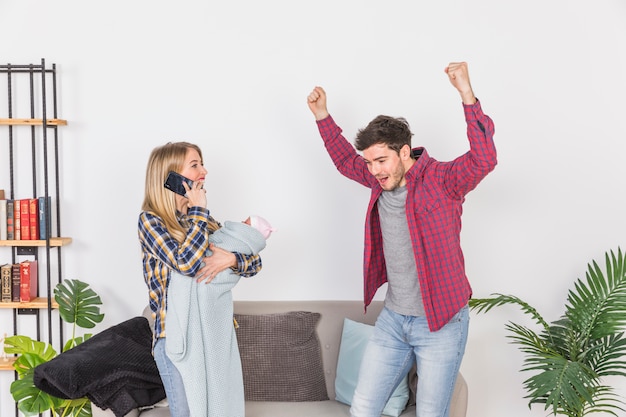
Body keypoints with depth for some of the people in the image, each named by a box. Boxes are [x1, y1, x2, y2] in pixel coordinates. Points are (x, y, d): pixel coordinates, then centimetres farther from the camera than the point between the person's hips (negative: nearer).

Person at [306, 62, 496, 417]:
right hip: (393, 319, 6)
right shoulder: (382, 180, 3)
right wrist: (323, 116, 16)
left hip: (441, 323, -6)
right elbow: (346, 161, 23)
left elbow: (483, 159, -33)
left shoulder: (441, 180, -15)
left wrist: (467, 95, -41)